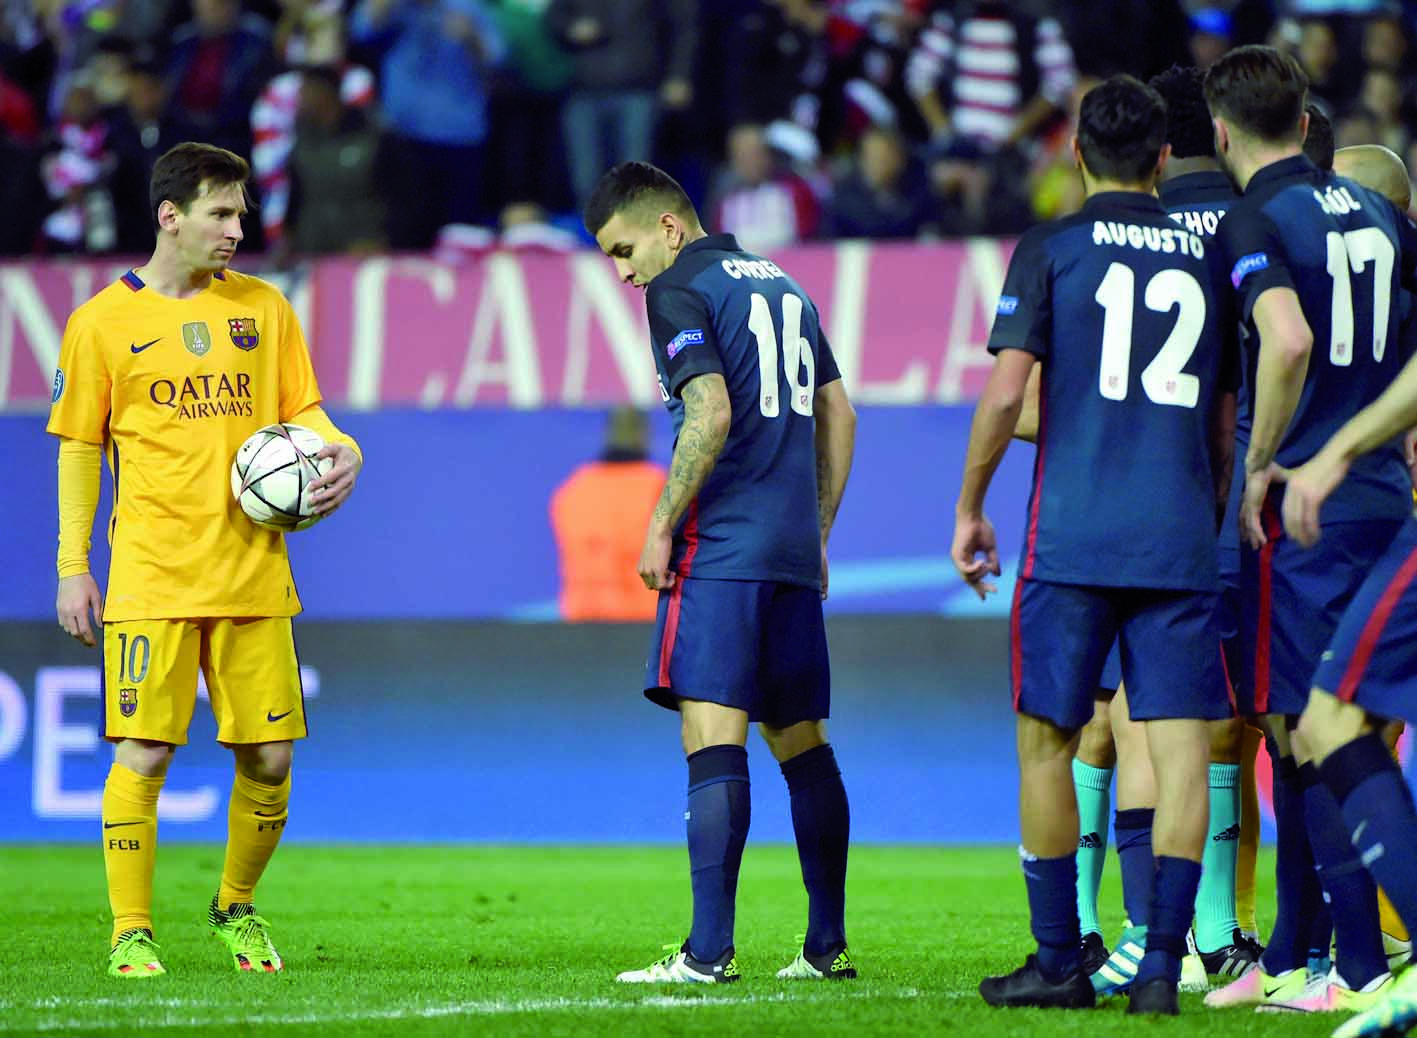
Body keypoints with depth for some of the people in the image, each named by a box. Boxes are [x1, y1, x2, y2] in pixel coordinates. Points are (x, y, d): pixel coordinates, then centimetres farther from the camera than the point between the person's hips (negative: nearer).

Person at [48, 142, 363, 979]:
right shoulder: (103, 322, 2)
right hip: (152, 578, -3)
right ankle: (132, 933, 1)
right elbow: (80, 447, 5)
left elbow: (301, 411, 15)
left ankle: (237, 910, 23)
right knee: (143, 753, -8)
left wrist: (339, 449, -8)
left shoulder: (264, 308, 10)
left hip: (254, 573, 3)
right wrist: (74, 566, 0)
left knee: (269, 756, 2)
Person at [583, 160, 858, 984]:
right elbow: (838, 412, 21)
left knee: (713, 739, -12)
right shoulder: (781, 284, 19)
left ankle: (710, 951, -19)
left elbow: (711, 415, -17)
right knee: (803, 742, 13)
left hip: (721, 547, -8)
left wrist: (661, 528, -11)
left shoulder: (680, 290, -5)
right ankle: (828, 946, 16)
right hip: (794, 552, 8)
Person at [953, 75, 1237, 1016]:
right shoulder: (1207, 257, 11)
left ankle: (1059, 962, 10)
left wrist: (970, 507, 6)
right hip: (1181, 540, 2)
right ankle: (1162, 965, -9)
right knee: (1180, 742, -2)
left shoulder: (1051, 248, 2)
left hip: (1072, 538, -2)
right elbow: (1228, 421, 16)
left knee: (1049, 741, 8)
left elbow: (1007, 392, -5)